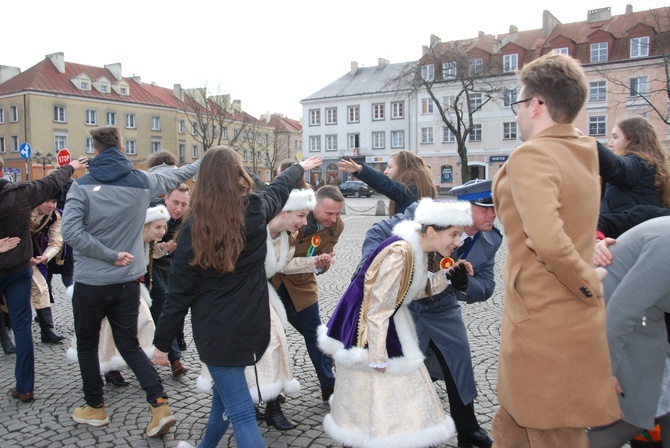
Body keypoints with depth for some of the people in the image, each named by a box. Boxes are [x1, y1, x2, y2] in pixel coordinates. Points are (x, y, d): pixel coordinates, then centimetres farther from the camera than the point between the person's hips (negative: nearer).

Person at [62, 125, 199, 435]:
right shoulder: (142, 181, 0)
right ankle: (160, 405, 3)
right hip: (128, 281, 3)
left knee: (87, 345, 18)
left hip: (91, 282, -3)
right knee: (129, 345, 14)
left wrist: (110, 255, -14)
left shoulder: (82, 185, -9)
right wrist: (202, 162, 35)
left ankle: (95, 408, 30)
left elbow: (70, 232, -20)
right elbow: (174, 177, 18)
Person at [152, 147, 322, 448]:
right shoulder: (256, 209, -5)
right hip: (252, 324, 4)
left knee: (240, 413, 0)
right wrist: (301, 167, 40)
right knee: (224, 392, 25)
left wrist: (162, 341, 2)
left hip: (215, 330, -4)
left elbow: (179, 291, -9)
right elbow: (279, 187, 18)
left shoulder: (194, 226, -12)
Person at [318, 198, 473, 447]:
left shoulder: (420, 249, -3)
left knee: (403, 387, 19)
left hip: (390, 323, 9)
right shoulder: (399, 254, -30)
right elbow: (377, 310, -26)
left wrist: (448, 277, -3)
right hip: (367, 325, -9)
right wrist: (378, 358, -20)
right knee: (374, 394, 5)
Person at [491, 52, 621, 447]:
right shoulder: (584, 154, 9)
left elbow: (548, 241, -31)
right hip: (573, 320, 9)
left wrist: (589, 285, -17)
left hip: (544, 323, -9)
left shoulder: (532, 155, -18)